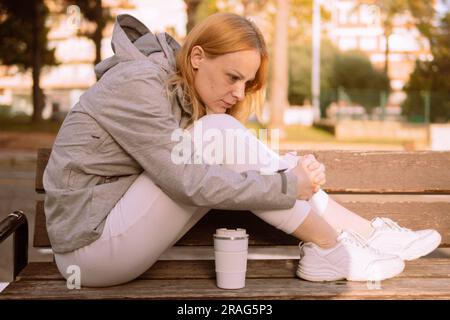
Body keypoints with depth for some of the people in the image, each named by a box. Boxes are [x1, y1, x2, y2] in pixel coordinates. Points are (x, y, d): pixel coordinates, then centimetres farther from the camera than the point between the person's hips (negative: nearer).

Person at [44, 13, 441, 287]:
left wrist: (290, 171, -15)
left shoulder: (184, 91, 8)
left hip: (117, 227, 8)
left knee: (229, 155, -8)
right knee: (220, 136, -22)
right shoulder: (138, 84, -19)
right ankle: (329, 248, -13)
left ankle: (364, 232, -6)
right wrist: (287, 186, -21)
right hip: (92, 245, -8)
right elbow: (187, 181, -26)